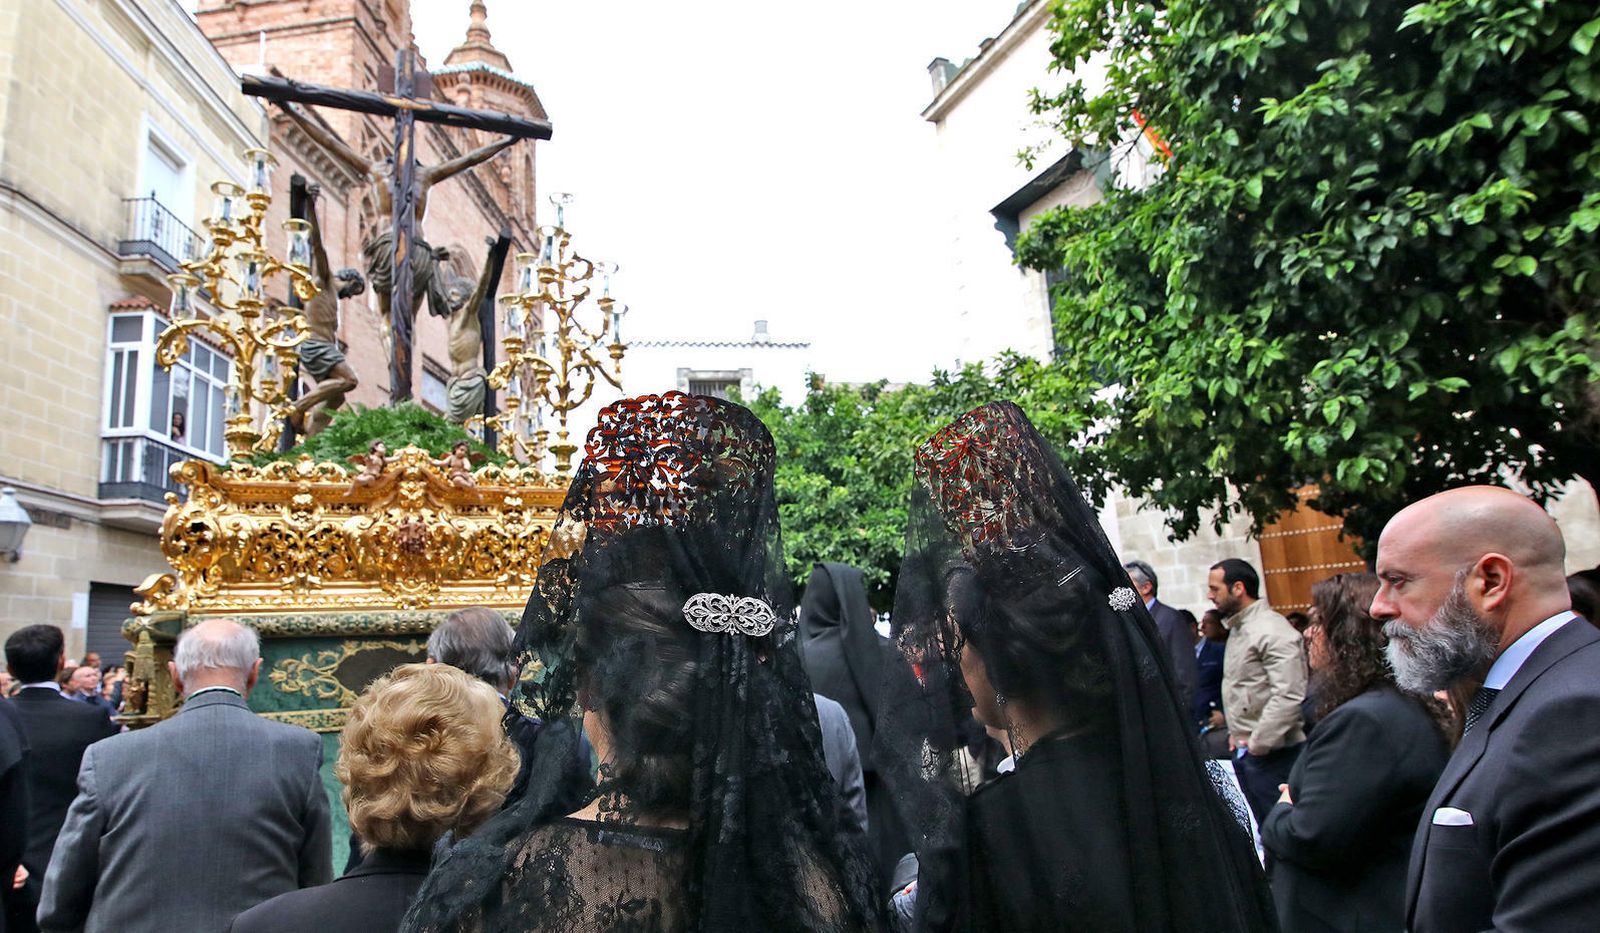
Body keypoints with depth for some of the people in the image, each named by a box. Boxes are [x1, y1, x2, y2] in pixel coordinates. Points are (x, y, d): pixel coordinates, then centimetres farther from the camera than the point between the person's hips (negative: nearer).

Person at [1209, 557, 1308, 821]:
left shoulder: (1272, 631, -15)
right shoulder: (1237, 629, 15)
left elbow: (1289, 696, -22)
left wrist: (1258, 744, -17)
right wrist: (1235, 733, 12)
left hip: (1271, 753, -9)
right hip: (1244, 751, 9)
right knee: (1257, 828, 13)